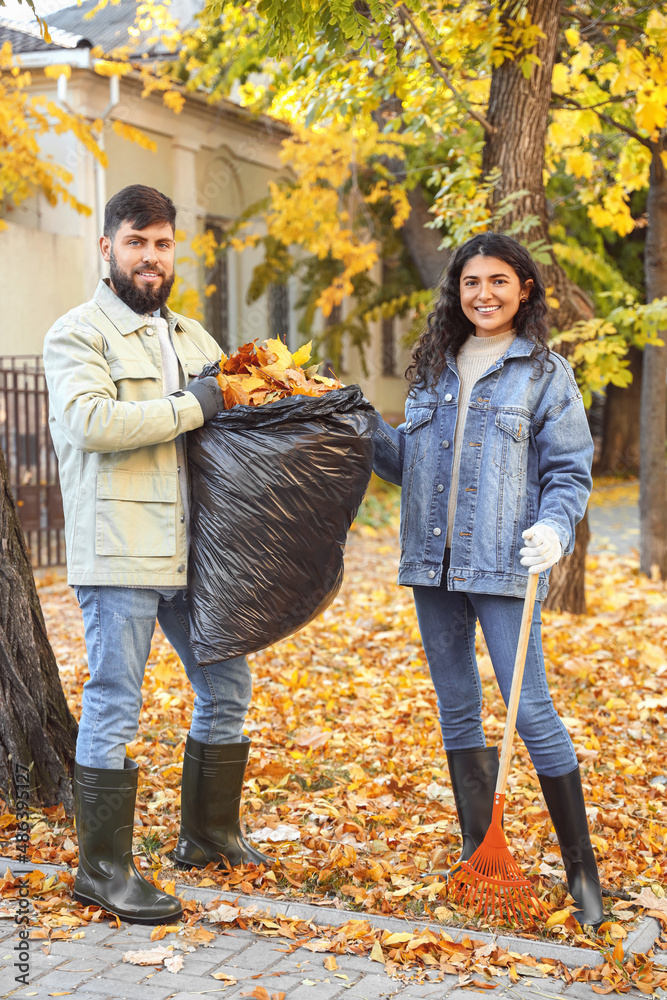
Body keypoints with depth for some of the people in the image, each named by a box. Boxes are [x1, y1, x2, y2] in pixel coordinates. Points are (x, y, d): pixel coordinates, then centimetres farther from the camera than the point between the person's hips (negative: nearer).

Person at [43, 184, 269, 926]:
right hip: (118, 554, -8)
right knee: (113, 707, -3)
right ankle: (102, 868, 8)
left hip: (192, 551, 8)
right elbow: (91, 421, -21)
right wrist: (192, 406, -17)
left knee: (226, 686, 15)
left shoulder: (192, 337, 19)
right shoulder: (77, 335, -5)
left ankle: (209, 834, 32)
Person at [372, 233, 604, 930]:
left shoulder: (545, 372, 1)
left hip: (503, 566, -5)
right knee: (457, 711, 11)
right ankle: (478, 855, 24)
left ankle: (582, 870, 4)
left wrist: (555, 526, -20)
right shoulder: (433, 368, 15)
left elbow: (570, 471, -2)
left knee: (531, 711, -9)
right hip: (433, 562, 6)